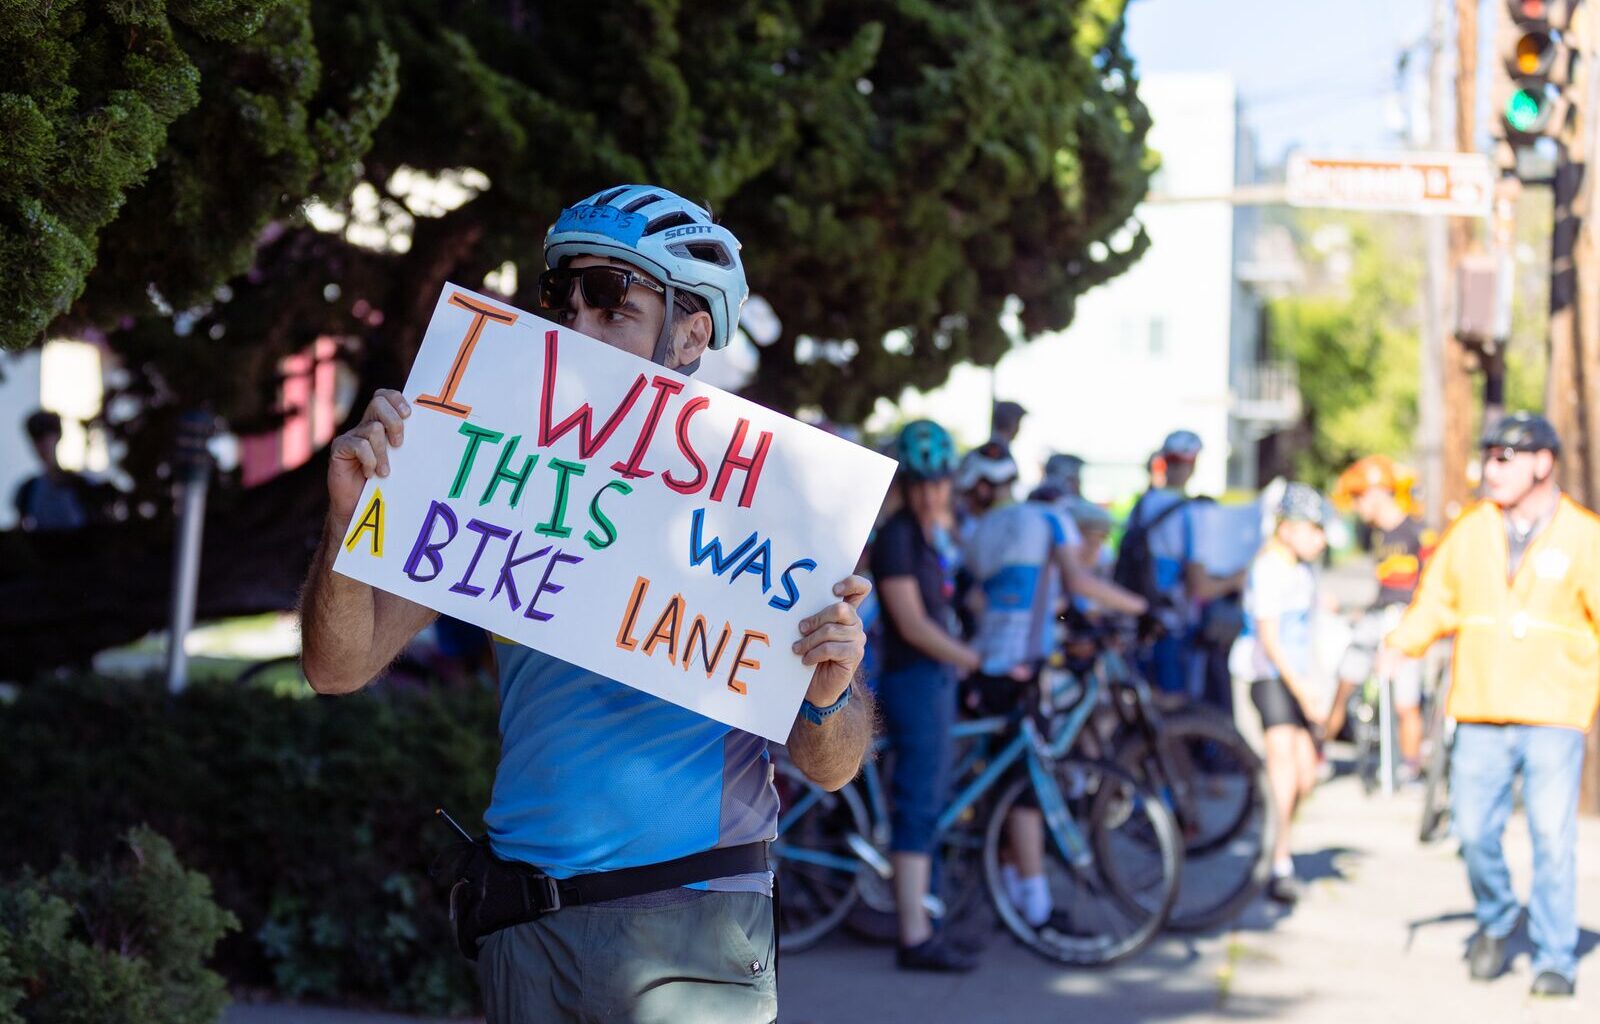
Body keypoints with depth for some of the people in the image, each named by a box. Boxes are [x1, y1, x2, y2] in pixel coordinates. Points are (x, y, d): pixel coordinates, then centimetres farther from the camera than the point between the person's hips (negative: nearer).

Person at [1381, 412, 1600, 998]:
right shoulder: (1469, 532, 10)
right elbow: (1437, 599, 14)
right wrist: (1404, 642, -4)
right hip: (1480, 713, 3)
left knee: (1552, 835, -8)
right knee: (1473, 830, 1)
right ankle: (1496, 921, 29)